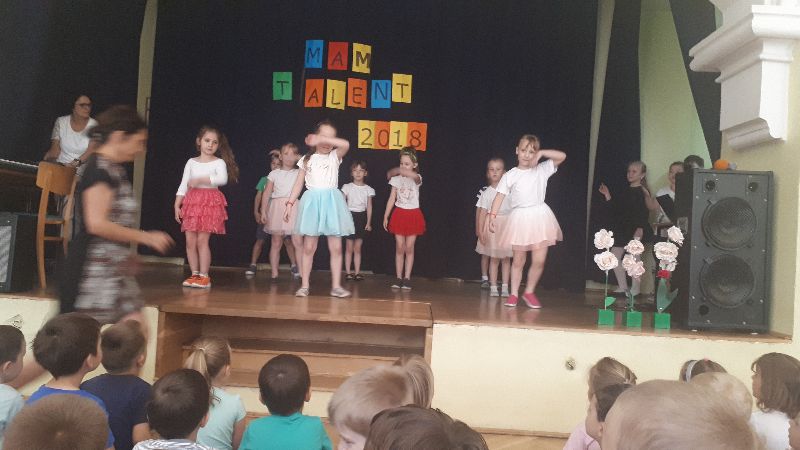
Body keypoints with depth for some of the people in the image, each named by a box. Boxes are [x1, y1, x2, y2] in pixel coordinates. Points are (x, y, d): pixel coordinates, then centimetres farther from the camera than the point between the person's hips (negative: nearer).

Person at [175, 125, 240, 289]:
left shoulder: (219, 162, 0)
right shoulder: (191, 162, 11)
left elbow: (223, 179, -20)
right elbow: (183, 185, 9)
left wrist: (199, 180, -20)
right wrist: (177, 205, 2)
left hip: (210, 202, -4)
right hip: (192, 202, 4)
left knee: (202, 240, -8)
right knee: (190, 241, 2)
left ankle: (204, 276, -1)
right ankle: (195, 274, 11)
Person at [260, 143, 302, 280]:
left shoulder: (299, 173, 10)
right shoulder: (274, 174, 9)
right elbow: (267, 193, 7)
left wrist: (301, 158, -1)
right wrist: (263, 211, 1)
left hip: (293, 207, 0)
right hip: (277, 208, 0)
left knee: (297, 242, -9)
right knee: (276, 243, 4)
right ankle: (274, 274, 9)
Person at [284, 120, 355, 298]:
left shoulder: (335, 156, 6)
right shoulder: (307, 159, 9)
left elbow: (346, 144, -15)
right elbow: (299, 184, 10)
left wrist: (323, 138, -16)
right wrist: (290, 203, 4)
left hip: (331, 202, 0)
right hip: (312, 202, 0)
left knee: (336, 248, 0)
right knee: (309, 247, 2)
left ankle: (336, 286, 7)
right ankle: (304, 285, 10)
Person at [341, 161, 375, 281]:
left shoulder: (368, 189, 4)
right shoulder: (347, 187, -1)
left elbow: (369, 207, 5)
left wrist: (368, 222, 1)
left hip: (361, 218, 2)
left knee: (357, 248, 6)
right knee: (349, 248, 1)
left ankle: (357, 272, 10)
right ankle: (348, 272, 6)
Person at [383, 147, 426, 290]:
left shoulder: (416, 179, -5)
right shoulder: (396, 179, 1)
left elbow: (413, 175, -32)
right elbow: (392, 199, 3)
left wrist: (397, 171, -22)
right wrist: (386, 217, 0)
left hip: (413, 215, -1)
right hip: (399, 214, 1)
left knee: (409, 248, 2)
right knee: (399, 248, 2)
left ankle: (407, 279, 7)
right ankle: (398, 278, 7)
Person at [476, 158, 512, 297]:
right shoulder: (487, 192, 1)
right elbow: (482, 213, -1)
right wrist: (480, 231, -7)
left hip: (507, 226, 1)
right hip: (492, 226, -1)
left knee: (506, 258, 3)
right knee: (494, 259, 1)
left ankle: (505, 287, 9)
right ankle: (493, 287, 7)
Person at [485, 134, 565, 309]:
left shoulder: (542, 170, 5)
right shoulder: (510, 175, 1)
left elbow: (562, 156, -2)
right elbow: (500, 196, -4)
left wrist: (542, 153, -10)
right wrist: (492, 216, -13)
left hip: (539, 217, 1)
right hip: (520, 218, -1)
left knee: (539, 260, -3)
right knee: (518, 261, 7)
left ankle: (529, 292, 16)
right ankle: (514, 294, 20)